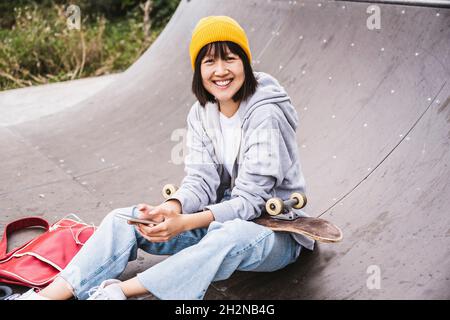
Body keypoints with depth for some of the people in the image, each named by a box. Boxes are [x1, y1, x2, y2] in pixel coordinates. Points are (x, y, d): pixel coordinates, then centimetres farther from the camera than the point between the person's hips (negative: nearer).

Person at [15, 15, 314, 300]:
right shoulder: (201, 113, 1)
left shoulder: (266, 114, -19)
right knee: (123, 220, -11)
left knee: (234, 235, -42)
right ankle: (48, 295, -24)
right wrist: (174, 207, -28)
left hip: (275, 229, -5)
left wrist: (184, 224, -33)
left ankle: (117, 290, -37)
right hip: (221, 218, 6)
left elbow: (250, 199, -22)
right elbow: (201, 181, -5)